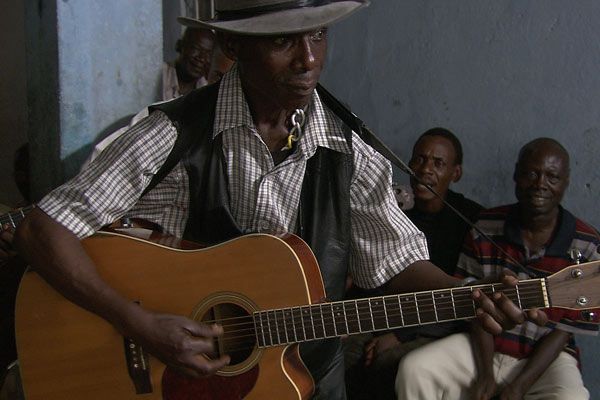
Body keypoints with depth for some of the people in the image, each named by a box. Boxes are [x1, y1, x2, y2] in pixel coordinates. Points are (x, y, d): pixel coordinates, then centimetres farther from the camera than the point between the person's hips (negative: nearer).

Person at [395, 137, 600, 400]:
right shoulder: (486, 228, -3)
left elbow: (563, 331, -7)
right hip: (482, 347, 2)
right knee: (414, 370, -20)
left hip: (546, 355, -2)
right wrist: (486, 374, -10)